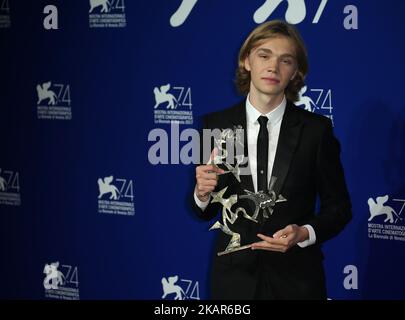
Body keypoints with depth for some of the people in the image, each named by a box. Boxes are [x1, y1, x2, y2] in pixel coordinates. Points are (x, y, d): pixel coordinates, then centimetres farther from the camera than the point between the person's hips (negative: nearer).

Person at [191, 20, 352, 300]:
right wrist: (202, 193, -20)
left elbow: (338, 207, 0)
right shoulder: (215, 125, -3)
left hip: (296, 279, -1)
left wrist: (304, 234, -17)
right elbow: (205, 212, 2)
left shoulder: (317, 129, -6)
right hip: (234, 277, 1)